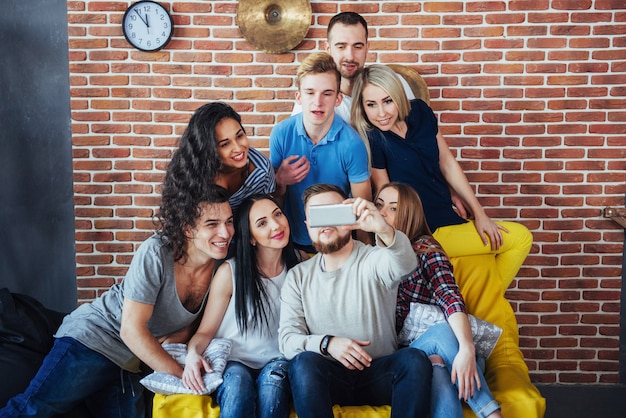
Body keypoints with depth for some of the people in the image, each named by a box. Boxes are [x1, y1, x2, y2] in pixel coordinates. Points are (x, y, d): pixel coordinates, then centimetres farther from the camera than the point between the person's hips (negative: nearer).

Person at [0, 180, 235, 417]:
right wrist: (179, 375, -21)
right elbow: (132, 329, -21)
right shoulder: (156, 253, -21)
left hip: (130, 363, 6)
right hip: (94, 336, -5)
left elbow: (201, 318, 10)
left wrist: (177, 336, -11)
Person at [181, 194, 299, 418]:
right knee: (238, 382, -36)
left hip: (276, 362, 2)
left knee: (273, 380, -33)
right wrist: (193, 353, -21)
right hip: (233, 362, -2)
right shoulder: (230, 272, -4)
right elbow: (205, 331, 0)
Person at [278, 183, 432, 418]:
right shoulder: (298, 277, 6)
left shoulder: (374, 260, -1)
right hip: (328, 376, 1)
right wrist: (326, 343, -23)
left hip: (378, 374, 0)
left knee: (415, 359, -30)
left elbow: (405, 264, -26)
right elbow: (287, 339, -2)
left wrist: (383, 230, -48)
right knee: (304, 362, -32)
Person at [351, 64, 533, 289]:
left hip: (447, 215, 6)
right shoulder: (369, 140, -19)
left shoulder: (420, 112, -2)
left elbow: (447, 164, 4)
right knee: (519, 238, -1)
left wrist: (479, 213, 5)